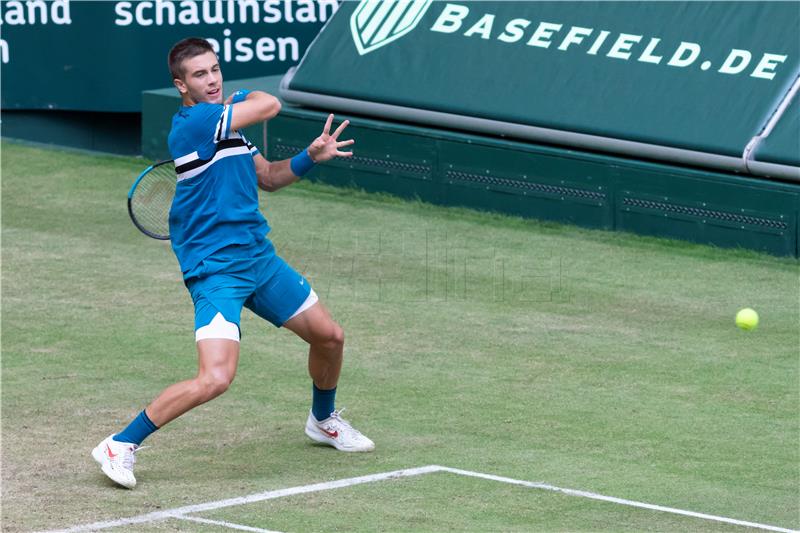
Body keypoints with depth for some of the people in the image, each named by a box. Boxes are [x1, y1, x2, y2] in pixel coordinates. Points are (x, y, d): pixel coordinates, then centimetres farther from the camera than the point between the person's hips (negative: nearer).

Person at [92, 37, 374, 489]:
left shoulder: (227, 122, 10)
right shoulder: (193, 123, -20)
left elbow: (268, 177, 20)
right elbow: (270, 105, -16)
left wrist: (312, 156, 3)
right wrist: (246, 97, 6)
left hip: (260, 259, 9)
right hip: (217, 271, -9)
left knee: (330, 337, 18)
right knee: (215, 378, -24)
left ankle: (324, 421, 47)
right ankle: (121, 446, -11)